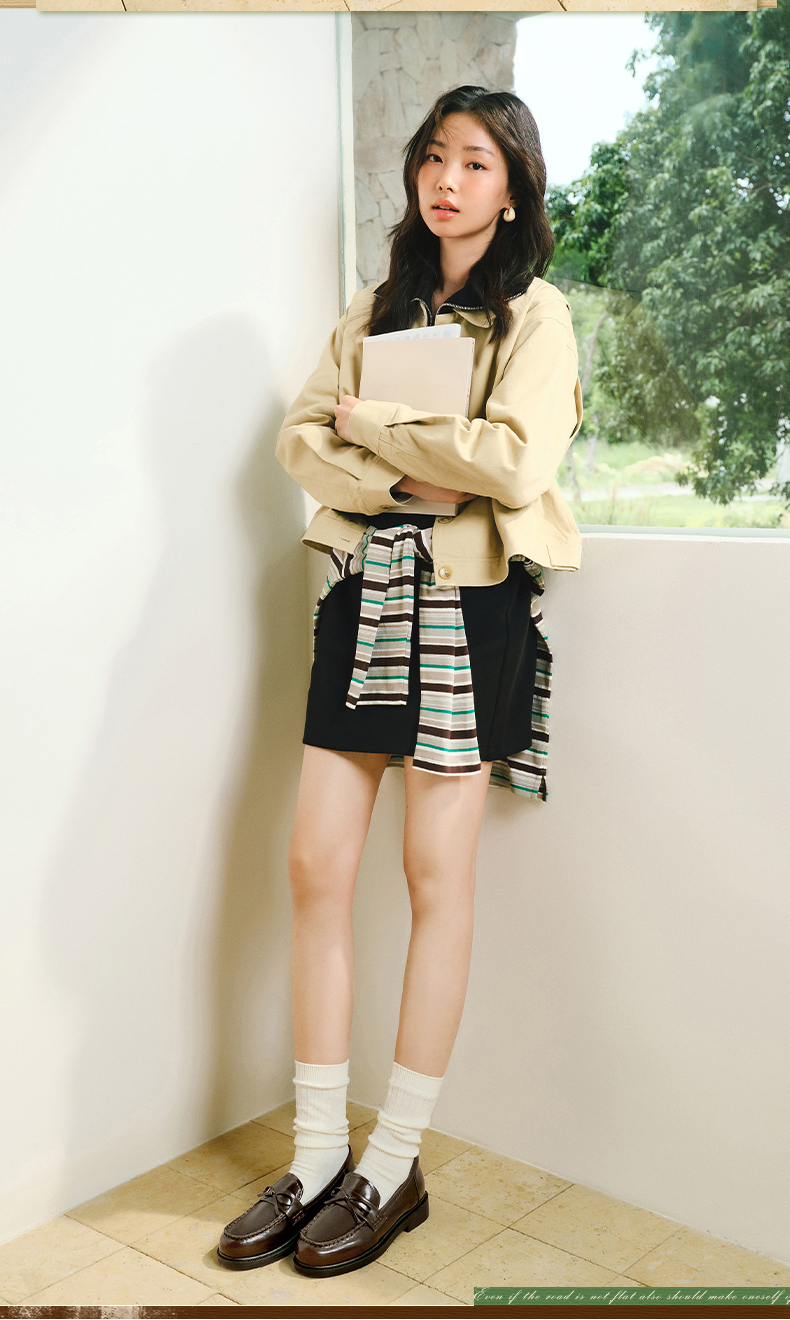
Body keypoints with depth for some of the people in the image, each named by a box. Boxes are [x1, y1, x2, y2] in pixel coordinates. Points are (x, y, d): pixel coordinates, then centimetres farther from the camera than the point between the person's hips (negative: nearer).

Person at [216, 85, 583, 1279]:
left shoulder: (535, 315, 1)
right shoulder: (378, 308, 18)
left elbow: (516, 462, -15)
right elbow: (303, 438, 8)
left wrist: (370, 421, -6)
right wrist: (404, 478, -10)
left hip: (469, 600, -5)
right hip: (363, 590, 5)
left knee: (436, 876, -1)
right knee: (316, 867, 0)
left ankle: (395, 1168, 12)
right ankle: (317, 1157, 13)